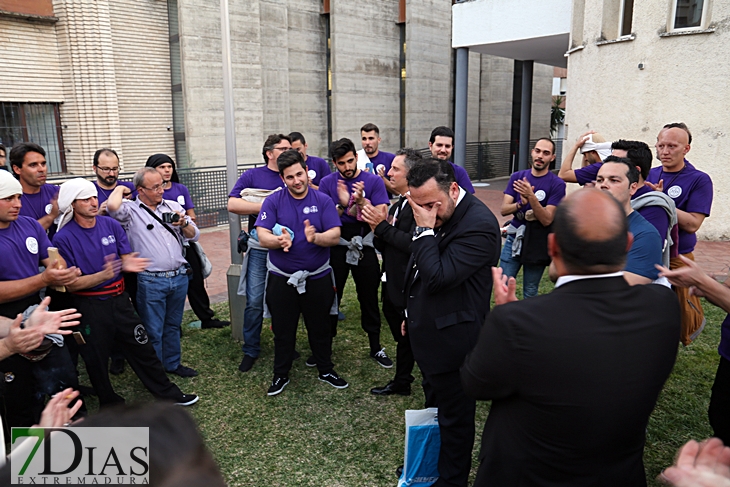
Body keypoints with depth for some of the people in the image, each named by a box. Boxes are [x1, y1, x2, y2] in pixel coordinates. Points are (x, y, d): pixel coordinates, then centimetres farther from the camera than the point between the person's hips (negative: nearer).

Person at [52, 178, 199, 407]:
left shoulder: (111, 224, -2)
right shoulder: (63, 238, -13)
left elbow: (126, 259, 4)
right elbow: (70, 284, -14)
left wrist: (127, 265, -21)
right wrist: (103, 276, -30)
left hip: (120, 299, 3)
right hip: (90, 308, -3)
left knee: (142, 347, 11)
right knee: (96, 360, 12)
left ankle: (168, 392, 24)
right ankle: (110, 403, 34)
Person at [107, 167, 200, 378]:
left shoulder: (173, 206, 10)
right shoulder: (131, 210, -4)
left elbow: (194, 236, 11)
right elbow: (112, 206, -28)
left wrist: (183, 224, -10)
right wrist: (120, 188, -7)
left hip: (179, 277, 5)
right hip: (151, 281, -5)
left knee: (173, 325, 19)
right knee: (153, 331, 6)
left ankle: (172, 363, 34)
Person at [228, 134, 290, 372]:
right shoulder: (252, 175, 2)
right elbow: (232, 204, -8)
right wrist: (266, 206, -14)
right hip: (259, 248, -1)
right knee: (254, 301, -1)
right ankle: (251, 350, 15)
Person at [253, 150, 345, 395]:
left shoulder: (323, 200, -3)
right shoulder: (273, 201, -3)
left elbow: (335, 236, -11)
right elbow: (263, 236, -11)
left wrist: (315, 237, -32)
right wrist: (279, 241, -33)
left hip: (317, 278, 0)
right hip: (282, 279, 0)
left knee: (320, 328, 15)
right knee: (283, 330, 12)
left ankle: (326, 370, 35)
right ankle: (281, 374, 30)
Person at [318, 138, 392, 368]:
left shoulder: (373, 181, -5)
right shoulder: (327, 182, -1)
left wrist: (361, 201, -26)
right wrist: (343, 205, -22)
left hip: (365, 247, 0)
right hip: (336, 247, 1)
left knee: (369, 298, 9)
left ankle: (375, 347, 25)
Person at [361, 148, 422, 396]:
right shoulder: (396, 206, 12)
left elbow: (413, 244, -30)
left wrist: (382, 226, -21)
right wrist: (377, 229, -7)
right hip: (393, 287, 9)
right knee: (402, 338, 23)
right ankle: (401, 383, 40)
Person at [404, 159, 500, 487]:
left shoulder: (478, 224, -26)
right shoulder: (436, 217, 2)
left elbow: (438, 276, -30)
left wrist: (425, 229, -26)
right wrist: (413, 314, 20)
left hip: (453, 337, -9)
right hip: (429, 332, 9)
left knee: (454, 415, 11)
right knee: (435, 406, 27)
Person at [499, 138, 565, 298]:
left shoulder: (557, 184, -7)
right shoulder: (517, 177, 4)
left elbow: (547, 220, -14)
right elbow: (504, 209, -3)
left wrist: (531, 196, -27)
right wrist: (521, 203, -23)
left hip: (537, 242, -3)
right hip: (514, 238, 3)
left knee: (530, 292, 6)